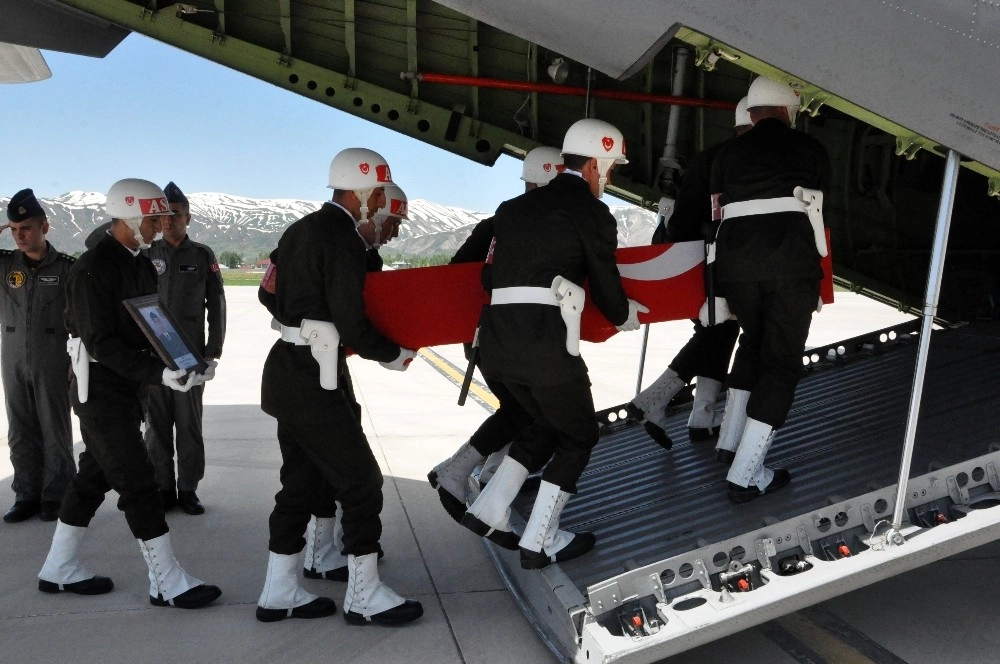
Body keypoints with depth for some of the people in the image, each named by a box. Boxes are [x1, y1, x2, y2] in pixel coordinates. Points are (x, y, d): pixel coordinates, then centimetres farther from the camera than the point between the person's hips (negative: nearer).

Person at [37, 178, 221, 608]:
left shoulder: (141, 265, 11)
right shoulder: (94, 267, -18)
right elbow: (100, 342, -23)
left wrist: (184, 362, 0)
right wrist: (158, 374, -32)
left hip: (125, 386, 9)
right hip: (99, 387, -9)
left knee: (94, 477, 17)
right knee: (138, 482, -7)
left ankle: (59, 570, 31)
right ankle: (167, 584, 1)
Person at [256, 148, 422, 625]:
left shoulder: (300, 230, 13)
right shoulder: (343, 239, -15)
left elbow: (276, 293, 17)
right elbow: (351, 326, -17)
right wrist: (394, 355, -3)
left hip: (286, 368, 10)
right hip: (312, 379, -10)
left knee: (301, 482, 16)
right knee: (361, 479, 0)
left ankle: (279, 593, 25)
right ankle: (364, 598, 10)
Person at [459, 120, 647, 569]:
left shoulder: (515, 207, 18)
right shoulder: (592, 212, 0)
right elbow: (606, 289, 3)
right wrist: (626, 317, 25)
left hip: (495, 339, 7)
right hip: (546, 339, -7)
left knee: (547, 422, 26)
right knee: (578, 436, 14)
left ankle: (489, 511, 23)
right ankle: (540, 543, 17)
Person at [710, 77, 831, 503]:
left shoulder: (727, 153, 19)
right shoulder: (811, 149, 17)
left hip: (735, 258, 3)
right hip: (791, 259, -3)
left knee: (754, 341, 26)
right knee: (781, 360, 4)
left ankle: (729, 441, 31)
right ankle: (745, 476, 1)